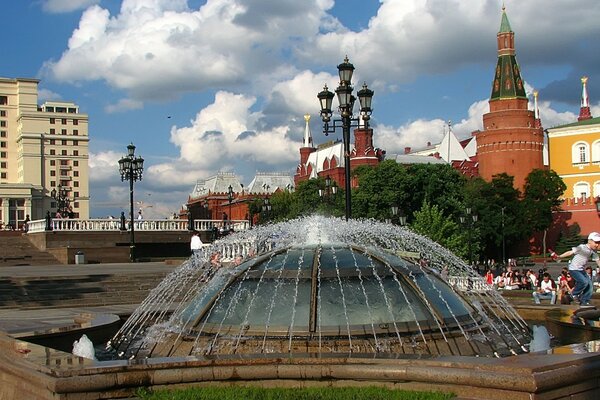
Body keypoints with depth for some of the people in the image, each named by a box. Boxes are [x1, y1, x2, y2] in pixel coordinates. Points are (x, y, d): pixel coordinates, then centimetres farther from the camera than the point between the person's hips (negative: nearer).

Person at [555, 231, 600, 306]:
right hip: (574, 269, -8)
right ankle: (575, 294, -1)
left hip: (581, 270, 8)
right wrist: (559, 256, -23)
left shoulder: (593, 252, 5)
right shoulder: (582, 248, -17)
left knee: (590, 286, -1)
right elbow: (570, 252, -16)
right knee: (584, 282, -26)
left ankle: (584, 302, 11)